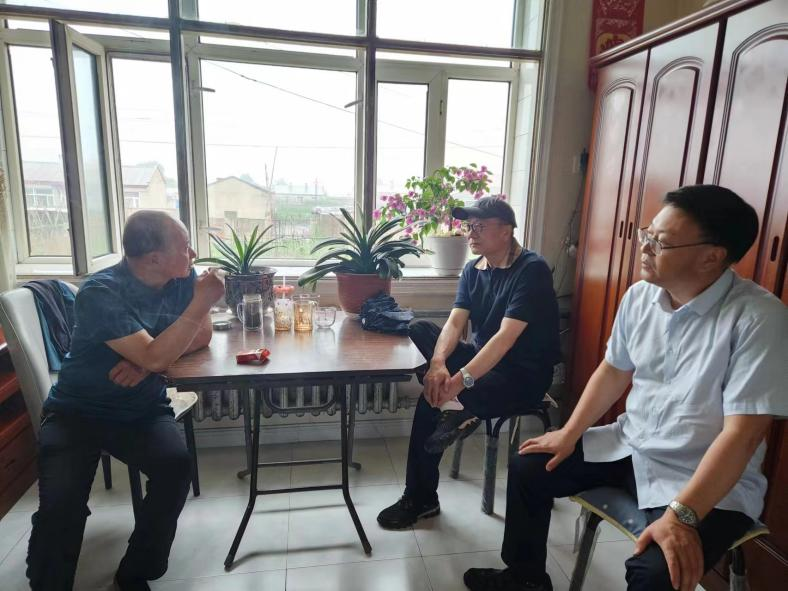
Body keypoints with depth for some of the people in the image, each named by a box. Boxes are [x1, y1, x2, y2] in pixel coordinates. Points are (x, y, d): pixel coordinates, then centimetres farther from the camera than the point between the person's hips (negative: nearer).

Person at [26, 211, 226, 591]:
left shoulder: (182, 279, -6)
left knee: (176, 466, -23)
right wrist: (201, 302, -29)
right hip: (79, 412, -3)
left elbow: (202, 335, -5)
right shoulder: (100, 293, -22)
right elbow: (154, 357, -29)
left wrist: (148, 359, -20)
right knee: (60, 503, -23)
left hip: (144, 410, 3)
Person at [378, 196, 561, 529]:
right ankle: (455, 409, -21)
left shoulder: (532, 270, -18)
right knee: (418, 330, -15)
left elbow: (506, 336, -29)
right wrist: (438, 363, -30)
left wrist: (462, 379, -39)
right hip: (482, 359, 8)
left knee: (432, 402, -28)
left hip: (524, 375, -7)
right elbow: (454, 323, -9)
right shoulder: (472, 270, 4)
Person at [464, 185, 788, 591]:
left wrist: (681, 515, -29)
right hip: (629, 445, 6)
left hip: (709, 480, -6)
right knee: (527, 468, 6)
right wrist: (570, 434, 3)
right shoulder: (639, 296, -4)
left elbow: (741, 433, -25)